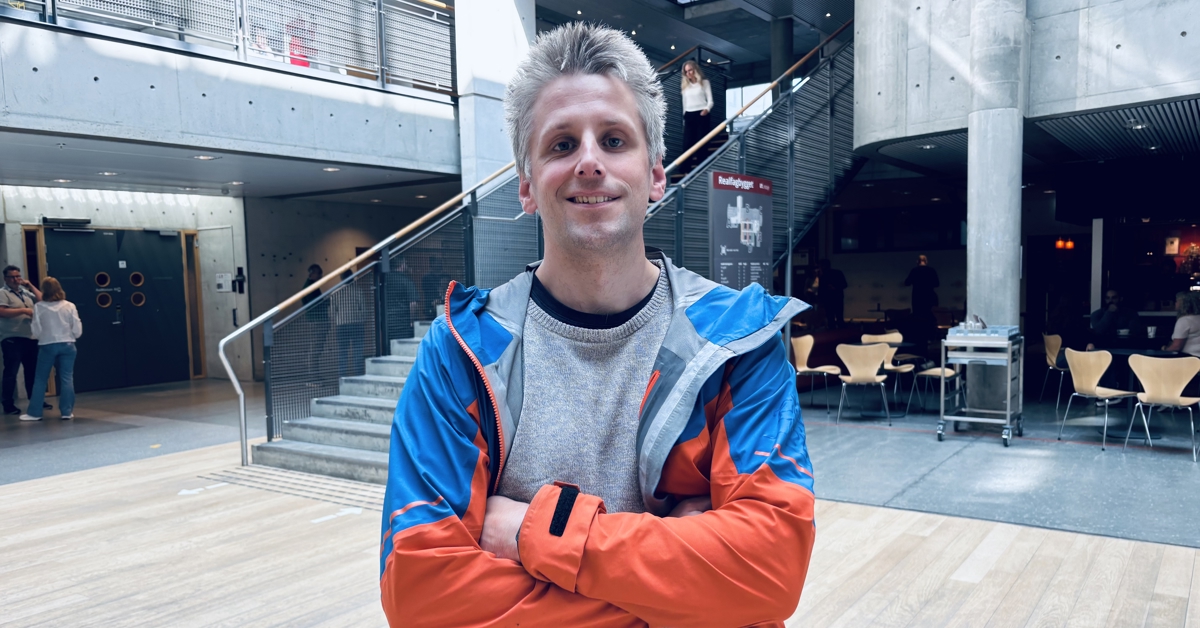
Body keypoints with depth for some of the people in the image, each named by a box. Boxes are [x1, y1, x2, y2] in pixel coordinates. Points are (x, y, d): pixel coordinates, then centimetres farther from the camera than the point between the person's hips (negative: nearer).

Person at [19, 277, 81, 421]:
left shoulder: (39, 307, -5)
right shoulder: (69, 306, -3)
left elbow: (36, 332, -5)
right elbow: (77, 331, -2)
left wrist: (31, 325, 16)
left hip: (47, 346, -1)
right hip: (67, 345, 1)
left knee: (40, 379, 9)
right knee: (67, 379, 4)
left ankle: (34, 412, 13)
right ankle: (67, 412, 4)